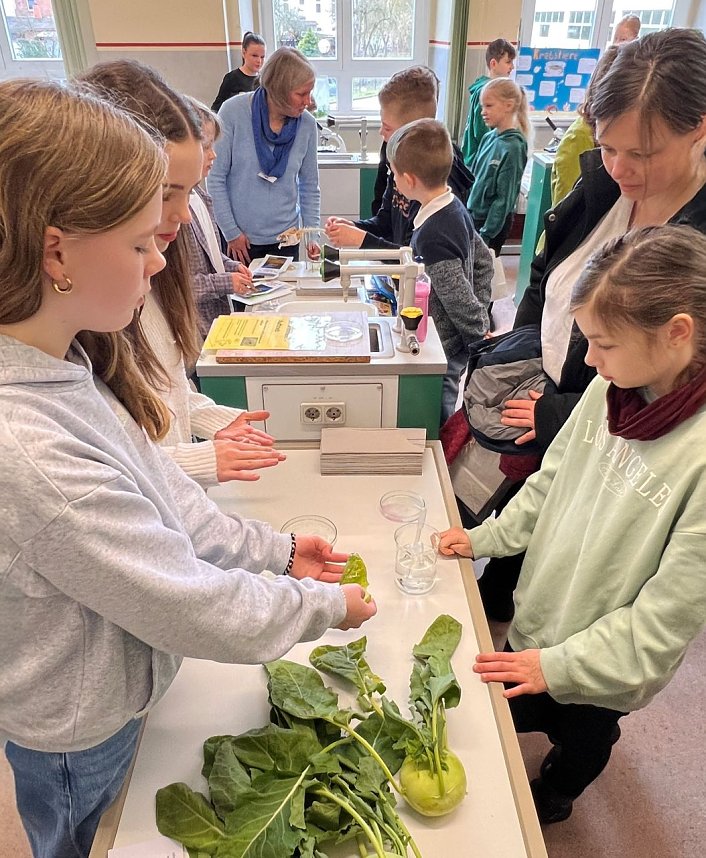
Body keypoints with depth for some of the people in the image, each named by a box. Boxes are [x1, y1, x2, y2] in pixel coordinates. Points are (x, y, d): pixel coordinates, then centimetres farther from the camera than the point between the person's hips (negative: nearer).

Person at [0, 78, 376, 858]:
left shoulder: (64, 364, -12)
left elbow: (157, 490, -2)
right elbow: (199, 609, -30)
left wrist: (276, 549, -1)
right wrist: (325, 605, -15)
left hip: (112, 689, 7)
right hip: (80, 737, -7)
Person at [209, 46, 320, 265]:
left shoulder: (307, 125, -3)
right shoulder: (233, 112, -11)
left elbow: (310, 186, 6)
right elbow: (215, 179, -8)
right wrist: (231, 232, -9)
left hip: (285, 239, 2)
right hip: (239, 239, -2)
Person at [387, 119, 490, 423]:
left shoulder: (431, 236, -27)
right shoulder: (456, 207, 1)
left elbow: (461, 303, -23)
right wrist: (481, 321, 13)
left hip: (441, 350, -9)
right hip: (458, 344, 9)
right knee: (446, 422, 24)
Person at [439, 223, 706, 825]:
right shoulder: (612, 388, -13)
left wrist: (560, 663, -21)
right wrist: (487, 538, -2)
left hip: (604, 666, -4)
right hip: (539, 619, 4)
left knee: (582, 738, 26)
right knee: (517, 717, 26)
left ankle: (552, 800, 56)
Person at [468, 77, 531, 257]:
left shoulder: (513, 147, -16)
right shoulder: (489, 138, 3)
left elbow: (504, 197, -17)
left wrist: (486, 234, -17)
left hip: (495, 222, -7)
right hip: (474, 215, 7)